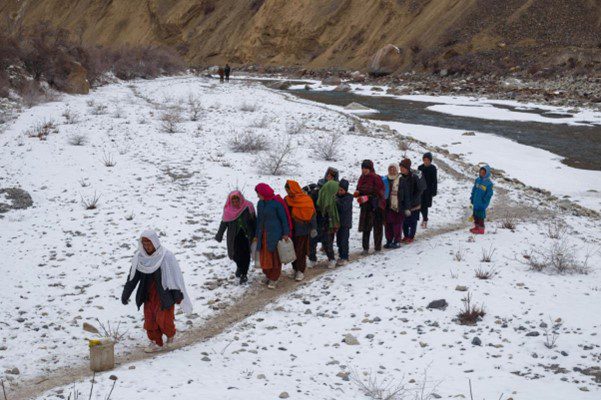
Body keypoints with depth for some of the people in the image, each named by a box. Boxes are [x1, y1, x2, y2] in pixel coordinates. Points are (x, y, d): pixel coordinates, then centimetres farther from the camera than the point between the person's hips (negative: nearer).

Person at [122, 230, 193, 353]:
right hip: (149, 294, 5)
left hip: (164, 294, -5)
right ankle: (156, 343, 20)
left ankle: (170, 334, 26)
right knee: (150, 319, 4)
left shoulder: (166, 256, -18)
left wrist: (178, 296, -11)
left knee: (163, 319, -5)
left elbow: (175, 277, -13)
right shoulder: (140, 257, -4)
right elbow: (132, 277, 3)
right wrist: (125, 294, 4)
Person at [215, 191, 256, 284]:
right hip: (234, 237, 1)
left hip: (246, 235, -1)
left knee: (245, 255, -1)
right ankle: (240, 267, 34)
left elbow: (254, 221, 2)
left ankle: (244, 274, 15)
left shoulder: (247, 206, -8)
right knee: (236, 255, 0)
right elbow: (224, 223, 5)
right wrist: (219, 236, 9)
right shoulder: (228, 210, -5)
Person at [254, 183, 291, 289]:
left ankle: (274, 279, 9)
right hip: (263, 235, 6)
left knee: (275, 257, 0)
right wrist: (257, 235, 17)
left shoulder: (277, 202, -12)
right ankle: (267, 275, 25)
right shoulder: (260, 203, 8)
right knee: (264, 257, 8)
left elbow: (284, 218, -8)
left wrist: (286, 233, -9)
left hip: (275, 234, -6)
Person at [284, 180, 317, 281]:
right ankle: (295, 269, 24)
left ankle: (300, 271, 9)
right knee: (292, 250, 10)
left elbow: (312, 214, -8)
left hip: (302, 230, -4)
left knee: (300, 251, -1)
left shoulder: (306, 200, -11)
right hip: (291, 230, 5)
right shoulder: (287, 200, 2)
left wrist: (313, 228, -11)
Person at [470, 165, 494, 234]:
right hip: (476, 202, 7)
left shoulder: (489, 183, -15)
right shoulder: (477, 180, 4)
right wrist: (472, 198, 11)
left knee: (480, 216, -1)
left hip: (482, 203, -7)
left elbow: (489, 194, -13)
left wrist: (484, 202, -16)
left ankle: (481, 229, 9)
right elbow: (474, 189, 14)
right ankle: (476, 227, 28)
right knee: (475, 215, 15)